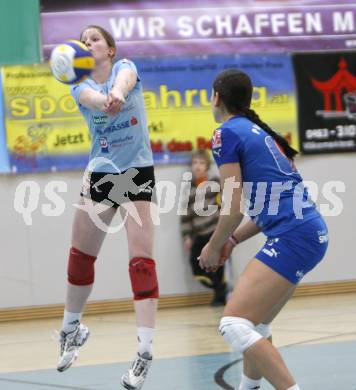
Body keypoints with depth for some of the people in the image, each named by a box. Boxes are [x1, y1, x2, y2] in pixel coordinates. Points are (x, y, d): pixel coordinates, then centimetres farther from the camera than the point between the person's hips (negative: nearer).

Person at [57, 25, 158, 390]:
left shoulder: (124, 66, -4)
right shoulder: (80, 85, 1)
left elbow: (124, 81, -31)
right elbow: (92, 98, -25)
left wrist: (117, 93, -57)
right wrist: (106, 102, -51)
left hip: (138, 172, -4)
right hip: (100, 173, 4)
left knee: (141, 260, -12)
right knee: (80, 256, 10)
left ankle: (144, 350, -15)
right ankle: (71, 329, 32)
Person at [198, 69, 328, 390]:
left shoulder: (227, 133, -5)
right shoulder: (259, 130, 21)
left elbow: (233, 209, -10)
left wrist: (214, 247, 6)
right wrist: (233, 240, 22)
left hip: (293, 238, -10)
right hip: (312, 232, 10)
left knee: (234, 325, -16)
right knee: (255, 323, 23)